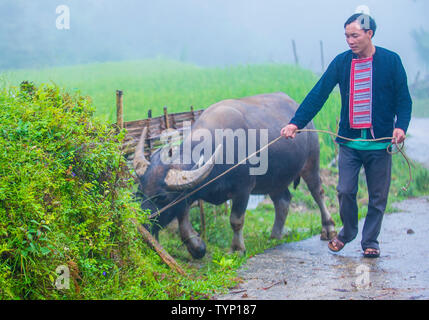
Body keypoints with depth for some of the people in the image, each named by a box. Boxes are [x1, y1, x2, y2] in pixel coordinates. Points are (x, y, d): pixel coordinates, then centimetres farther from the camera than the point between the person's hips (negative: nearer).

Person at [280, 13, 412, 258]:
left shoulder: (391, 61, -3)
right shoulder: (341, 62, 3)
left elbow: (404, 99, 1)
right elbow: (318, 95, 0)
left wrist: (401, 126, -17)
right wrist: (296, 123, -10)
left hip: (380, 142, -1)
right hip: (349, 141, 2)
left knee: (378, 196, 6)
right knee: (345, 191, 0)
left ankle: (370, 241, 22)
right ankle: (347, 233, 25)